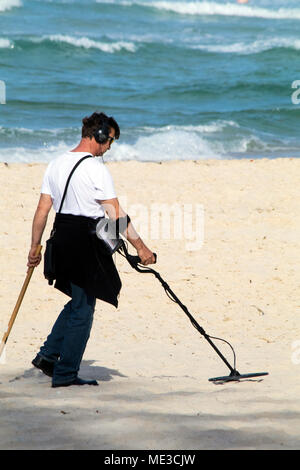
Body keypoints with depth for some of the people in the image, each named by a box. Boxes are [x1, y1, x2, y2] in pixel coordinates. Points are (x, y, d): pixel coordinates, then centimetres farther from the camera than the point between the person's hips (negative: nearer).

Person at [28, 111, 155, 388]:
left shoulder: (56, 164, 9)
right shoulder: (95, 168, -13)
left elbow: (43, 209, 10)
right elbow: (116, 215, -16)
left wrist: (35, 247, 15)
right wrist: (140, 246, -12)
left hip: (62, 237, 8)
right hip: (86, 239, -8)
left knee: (79, 301, 22)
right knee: (83, 309, 1)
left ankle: (48, 354, 16)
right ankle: (65, 374, 5)